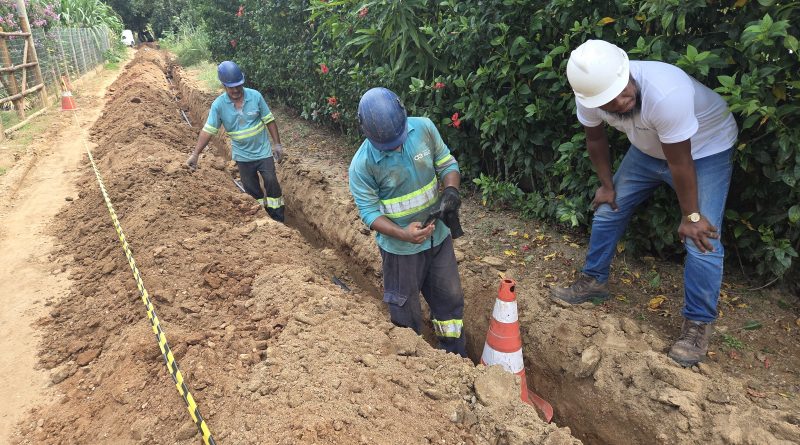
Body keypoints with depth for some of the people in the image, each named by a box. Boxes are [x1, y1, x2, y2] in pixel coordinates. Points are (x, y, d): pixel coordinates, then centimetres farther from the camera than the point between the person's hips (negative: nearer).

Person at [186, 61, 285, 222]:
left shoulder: (255, 96, -13)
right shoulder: (218, 105, -13)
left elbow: (269, 120, -6)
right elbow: (208, 130, -13)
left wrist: (277, 144, -6)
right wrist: (195, 154, -18)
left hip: (263, 151, -1)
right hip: (242, 155, 1)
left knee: (271, 182, 0)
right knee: (251, 188, 12)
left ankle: (278, 218, 16)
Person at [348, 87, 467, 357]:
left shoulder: (424, 128, -13)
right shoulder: (362, 163, -23)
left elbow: (447, 164, -2)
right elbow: (369, 211, -18)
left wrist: (451, 190, -23)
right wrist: (403, 233, -33)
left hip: (439, 235, 4)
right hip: (400, 248, -4)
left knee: (450, 299, 19)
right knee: (406, 311, 14)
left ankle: (457, 358, 43)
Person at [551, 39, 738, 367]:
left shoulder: (666, 93, -41)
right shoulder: (591, 95, -23)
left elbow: (680, 163, -30)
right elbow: (595, 138, -2)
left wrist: (691, 216, -19)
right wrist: (607, 185, 4)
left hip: (704, 150, -5)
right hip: (648, 150, 6)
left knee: (701, 239, -14)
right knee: (607, 210, 6)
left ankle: (698, 323, 3)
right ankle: (594, 282, 26)